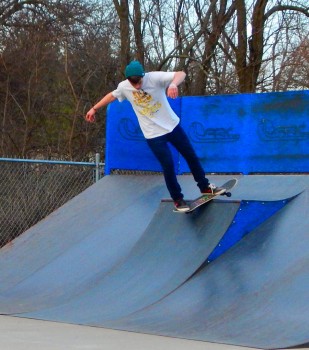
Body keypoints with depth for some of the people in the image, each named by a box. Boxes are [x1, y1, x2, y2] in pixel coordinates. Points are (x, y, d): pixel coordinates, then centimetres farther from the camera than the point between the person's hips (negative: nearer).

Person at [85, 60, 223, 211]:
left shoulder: (155, 78, -22)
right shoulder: (124, 87, -11)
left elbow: (181, 74, -34)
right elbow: (111, 96, 11)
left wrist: (173, 83, -56)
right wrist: (94, 109, 17)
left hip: (172, 125, 0)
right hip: (153, 134, 0)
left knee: (191, 156, 11)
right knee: (168, 166, -4)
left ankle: (205, 187, 31)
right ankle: (177, 199, 14)